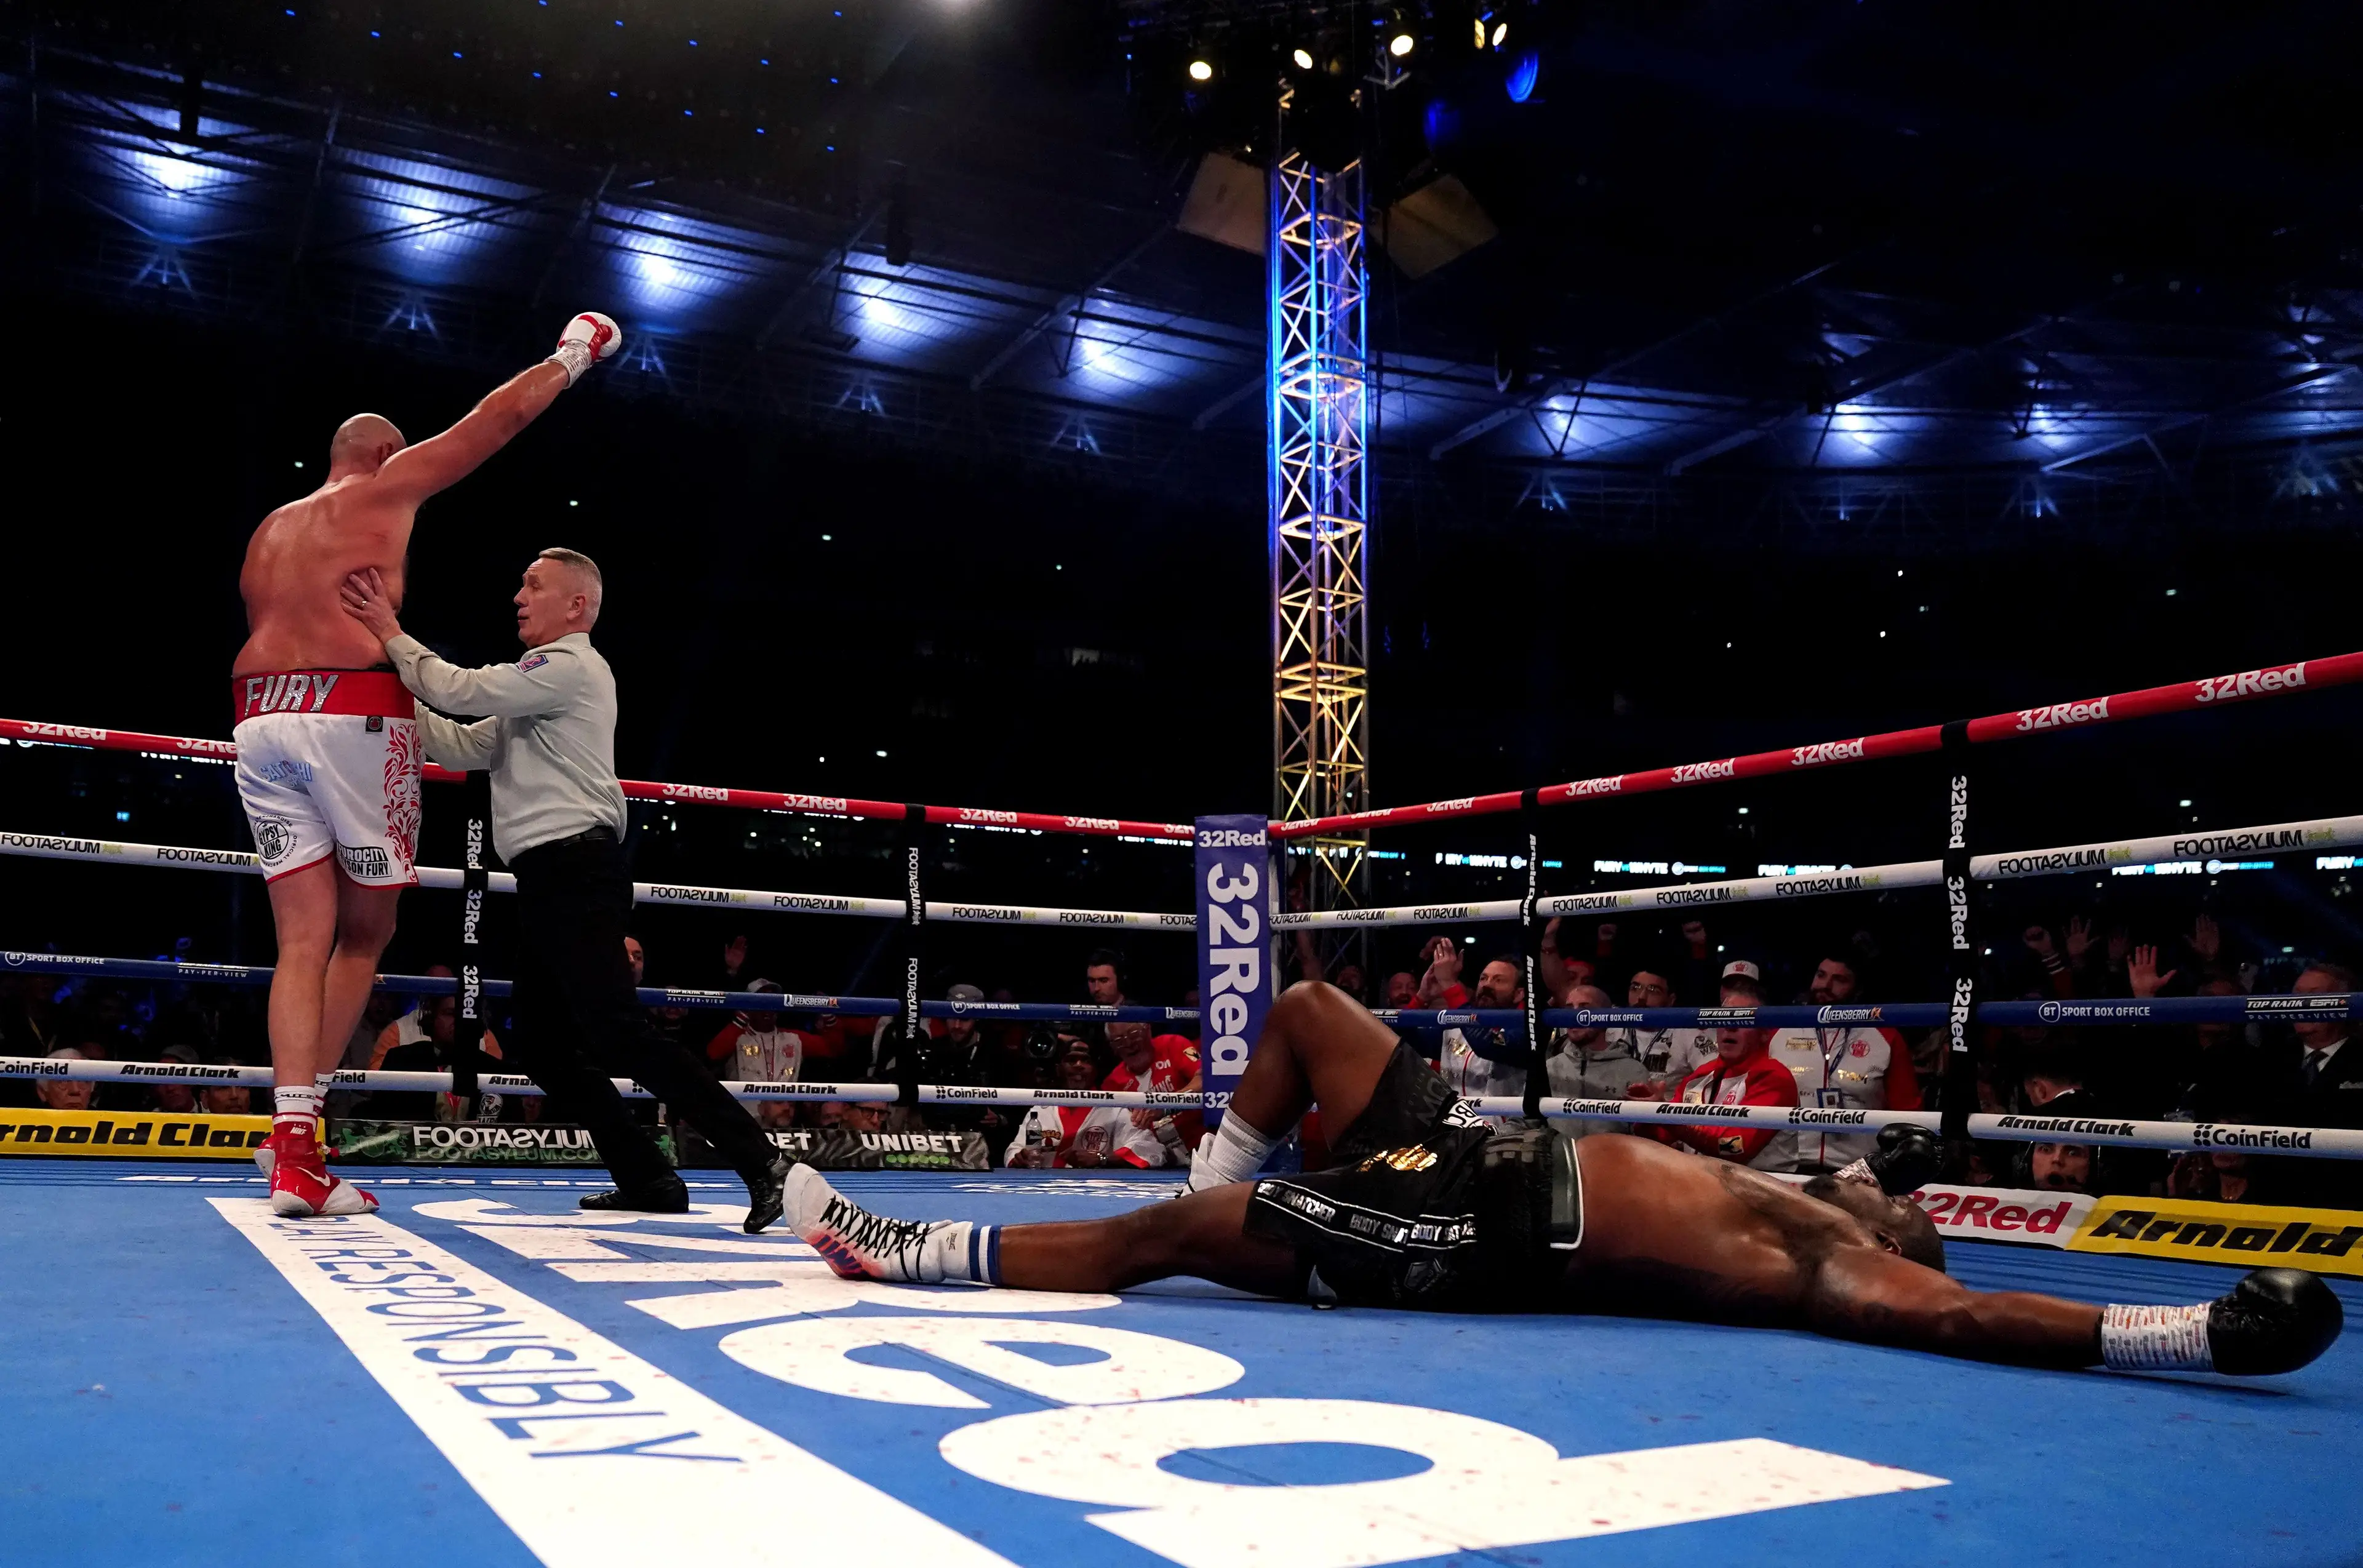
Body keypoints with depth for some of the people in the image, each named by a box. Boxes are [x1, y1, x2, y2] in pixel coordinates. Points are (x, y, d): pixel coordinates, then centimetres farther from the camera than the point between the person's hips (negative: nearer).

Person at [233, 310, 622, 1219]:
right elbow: (499, 417, 12)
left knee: (305, 939, 4)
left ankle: (293, 1147, -5)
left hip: (261, 718, 6)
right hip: (354, 715, -6)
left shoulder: (271, 529, 27)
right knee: (365, 934, 8)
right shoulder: (385, 487, 9)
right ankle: (298, 1128, 8)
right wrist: (576, 355, 26)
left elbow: (267, 629, 24)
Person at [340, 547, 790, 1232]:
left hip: (575, 869, -11)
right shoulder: (540, 684, 27)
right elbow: (464, 746, 21)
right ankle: (647, 1179, 10)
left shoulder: (570, 666, -5)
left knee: (616, 1033, -17)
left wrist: (393, 637, 0)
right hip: (550, 879, 11)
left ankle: (759, 1161, -17)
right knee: (539, 1043, 9)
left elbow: (461, 690, -11)